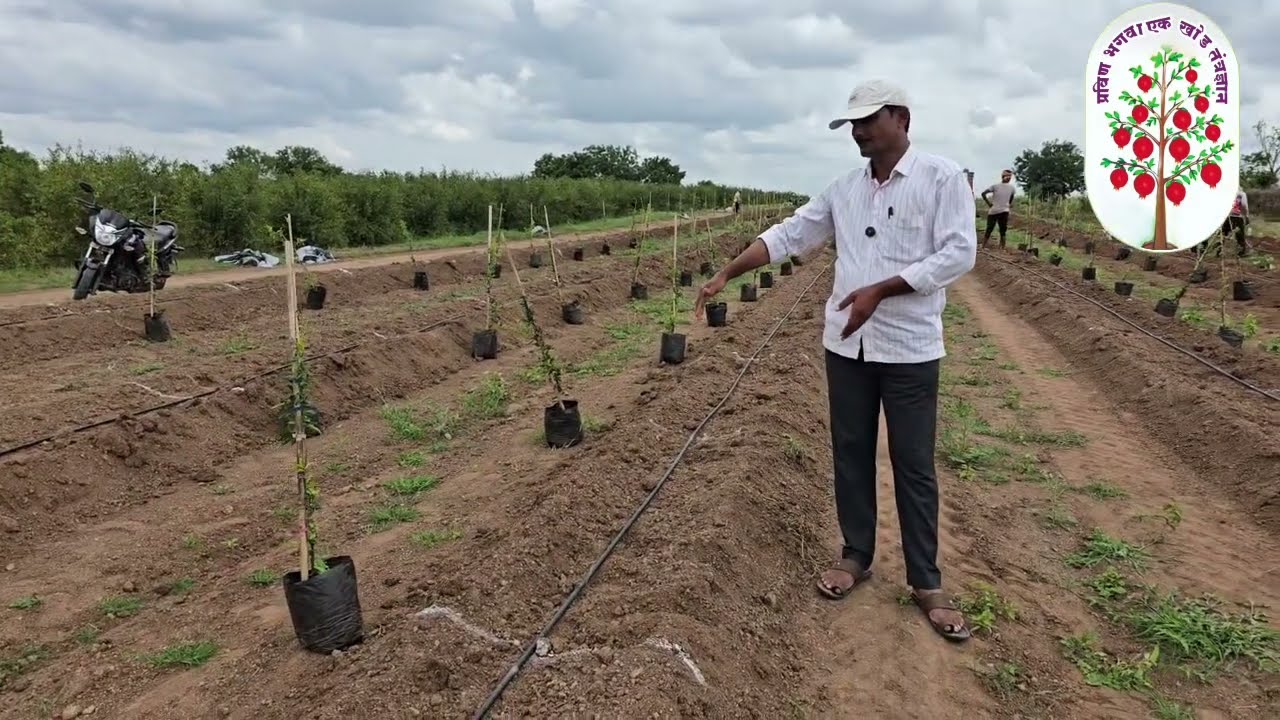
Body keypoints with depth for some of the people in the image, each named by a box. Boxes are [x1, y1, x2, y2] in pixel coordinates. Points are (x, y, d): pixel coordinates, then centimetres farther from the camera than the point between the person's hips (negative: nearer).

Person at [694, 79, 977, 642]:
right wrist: (726, 274, 3)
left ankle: (926, 581, 15)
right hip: (847, 344, 5)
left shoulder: (942, 177, -7)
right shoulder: (844, 189, 9)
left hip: (909, 347, -5)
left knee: (913, 464, 3)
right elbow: (787, 235, 10)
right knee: (850, 453, 12)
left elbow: (959, 253, -14)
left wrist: (880, 290, -20)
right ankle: (856, 555, 28)